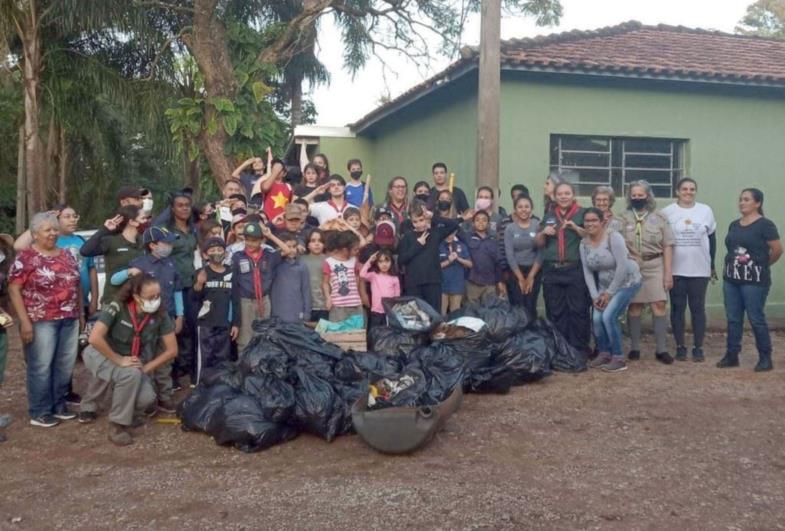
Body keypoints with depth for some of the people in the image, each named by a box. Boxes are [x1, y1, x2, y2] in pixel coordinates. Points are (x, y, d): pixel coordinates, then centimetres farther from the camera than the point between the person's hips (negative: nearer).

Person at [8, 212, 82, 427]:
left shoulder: (66, 255, 13)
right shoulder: (26, 257, -6)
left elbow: (76, 285, 19)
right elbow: (14, 289, -10)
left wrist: (80, 312, 15)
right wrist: (24, 321, -15)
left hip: (69, 320, 6)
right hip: (42, 321, -6)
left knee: (65, 365, 10)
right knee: (41, 367, 0)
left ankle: (59, 405, 24)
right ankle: (39, 412, 9)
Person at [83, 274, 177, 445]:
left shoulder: (159, 314, -17)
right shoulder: (117, 307, -28)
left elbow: (172, 350, -12)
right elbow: (95, 338, -37)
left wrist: (145, 369, -16)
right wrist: (119, 360, -29)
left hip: (132, 361, 4)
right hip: (101, 355, -4)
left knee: (146, 398, -22)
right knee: (131, 374, -35)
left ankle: (128, 412, 15)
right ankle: (117, 426, -15)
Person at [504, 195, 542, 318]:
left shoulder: (538, 226, -3)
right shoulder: (510, 228, 0)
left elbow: (541, 252, -5)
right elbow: (509, 255, -4)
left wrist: (531, 276, -8)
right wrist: (521, 278, -7)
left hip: (534, 271, 0)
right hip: (515, 272, 0)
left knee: (531, 307, -4)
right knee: (518, 307, -3)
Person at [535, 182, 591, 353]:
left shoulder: (582, 214, 3)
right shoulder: (549, 215, 16)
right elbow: (538, 243, 18)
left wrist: (575, 228, -15)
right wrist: (543, 232, -2)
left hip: (575, 270, -4)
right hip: (552, 271, 4)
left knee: (578, 311, -5)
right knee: (555, 312, 7)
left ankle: (580, 350, 1)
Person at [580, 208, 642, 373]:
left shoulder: (613, 237, -22)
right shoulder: (584, 243, -3)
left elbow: (622, 267, -24)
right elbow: (587, 272, -1)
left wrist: (609, 293, -20)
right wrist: (594, 295, -10)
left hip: (627, 282, -6)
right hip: (605, 285, 6)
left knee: (608, 316, -19)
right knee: (597, 318, -8)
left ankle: (619, 359, -6)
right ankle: (604, 353, 14)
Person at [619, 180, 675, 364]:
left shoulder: (659, 217, 3)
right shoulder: (624, 218, 5)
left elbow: (667, 246, 2)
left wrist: (668, 272, -3)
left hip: (655, 266, -1)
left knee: (659, 305, -6)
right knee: (634, 306, 5)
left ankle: (661, 349, 0)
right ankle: (634, 347, 14)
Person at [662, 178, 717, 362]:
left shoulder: (705, 210, 4)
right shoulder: (667, 212, -1)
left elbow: (712, 239, 10)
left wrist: (713, 265, 7)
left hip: (700, 269, 1)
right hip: (675, 269, -1)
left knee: (698, 308, 5)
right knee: (677, 308, 5)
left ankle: (698, 347, 14)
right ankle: (680, 346, 14)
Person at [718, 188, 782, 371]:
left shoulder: (765, 224, -8)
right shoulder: (734, 225, 12)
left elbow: (777, 250, -9)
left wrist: (762, 265, 3)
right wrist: (728, 267, 8)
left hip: (754, 281, -6)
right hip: (731, 279, 6)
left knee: (756, 319, -2)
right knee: (733, 319, 8)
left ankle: (765, 358, 9)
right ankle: (732, 355, 16)